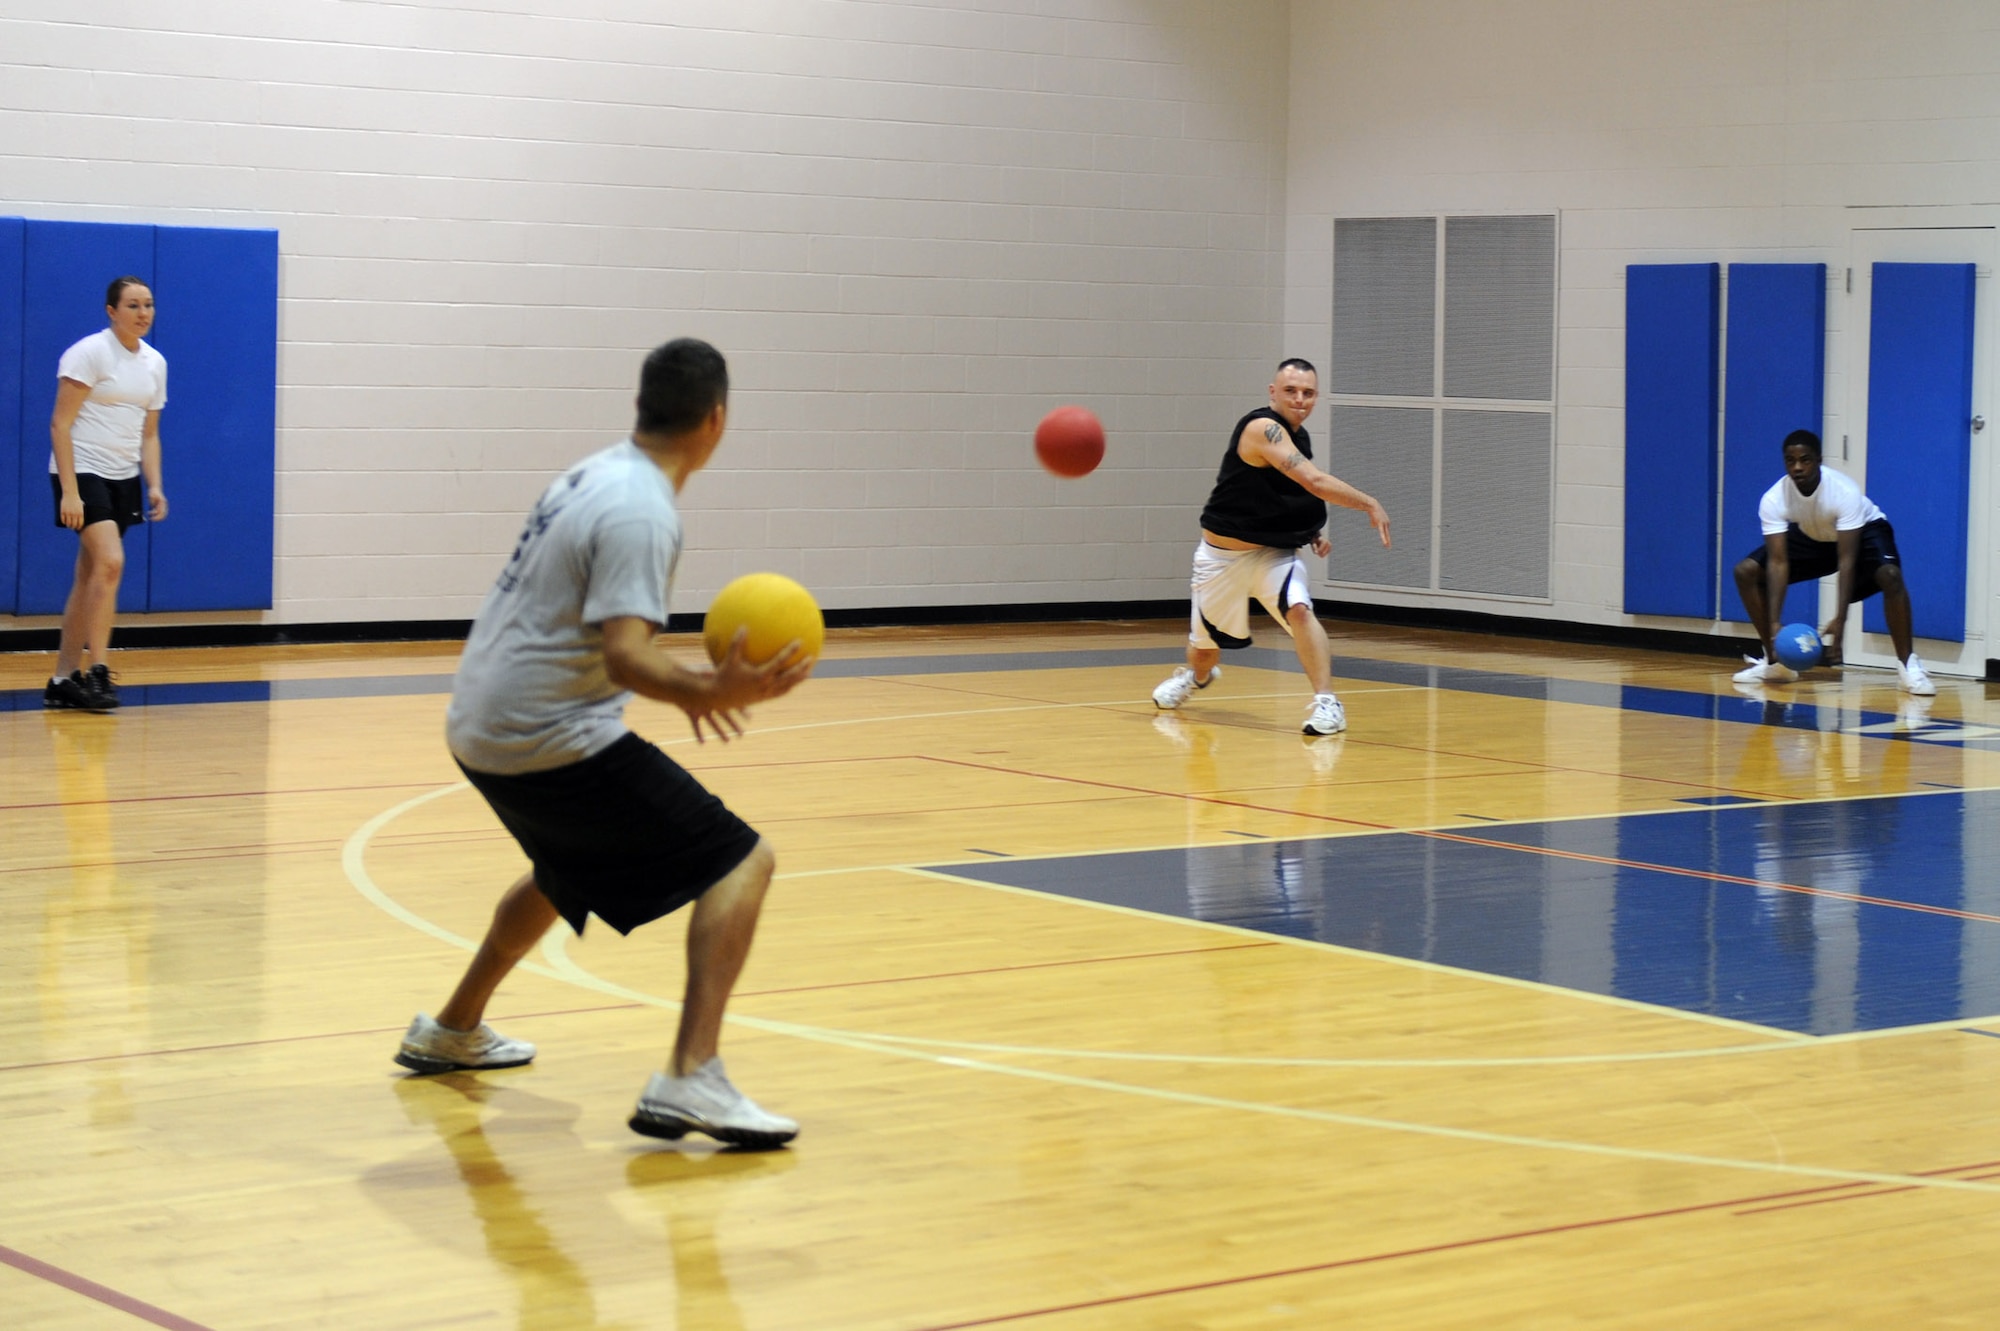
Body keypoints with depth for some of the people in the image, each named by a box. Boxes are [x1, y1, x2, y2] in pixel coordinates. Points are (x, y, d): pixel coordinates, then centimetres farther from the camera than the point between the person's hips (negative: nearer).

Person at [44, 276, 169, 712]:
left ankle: (63, 680, 13)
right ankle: (97, 673, -19)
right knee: (110, 562, -21)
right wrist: (68, 491, -21)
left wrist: (154, 486, 2)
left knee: (89, 579, 8)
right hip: (82, 472, -7)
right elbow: (60, 425, -14)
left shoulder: (154, 362, 11)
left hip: (123, 478, 7)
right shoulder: (89, 353, -10)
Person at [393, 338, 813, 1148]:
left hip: (479, 730, 10)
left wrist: (688, 683, 31)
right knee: (741, 863, -9)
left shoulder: (598, 473, 11)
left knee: (570, 865, 36)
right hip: (552, 743, -10)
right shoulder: (643, 512, -18)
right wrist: (709, 691, -42)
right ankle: (690, 1081, -21)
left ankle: (452, 1030, 47)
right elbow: (622, 658, -28)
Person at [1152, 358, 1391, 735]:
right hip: (1223, 555, -5)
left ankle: (1327, 702, -24)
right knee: (1205, 646, 13)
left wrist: (1314, 531, 7)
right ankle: (1196, 675, 50)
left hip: (1274, 553, 5)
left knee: (1299, 609, -26)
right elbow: (1314, 481, -36)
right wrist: (1370, 506, -33)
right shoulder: (1262, 429, -24)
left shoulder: (1298, 437, 2)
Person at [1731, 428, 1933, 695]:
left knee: (1890, 576, -35)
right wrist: (1773, 623, -37)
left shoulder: (1845, 492, -37)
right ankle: (1776, 661, 1)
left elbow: (1846, 561, -37)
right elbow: (1778, 562, -28)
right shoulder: (1773, 500, -28)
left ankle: (1908, 664, -20)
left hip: (1862, 530, -4)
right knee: (1746, 571, -10)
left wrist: (1839, 620, -44)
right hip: (1810, 536, 4)